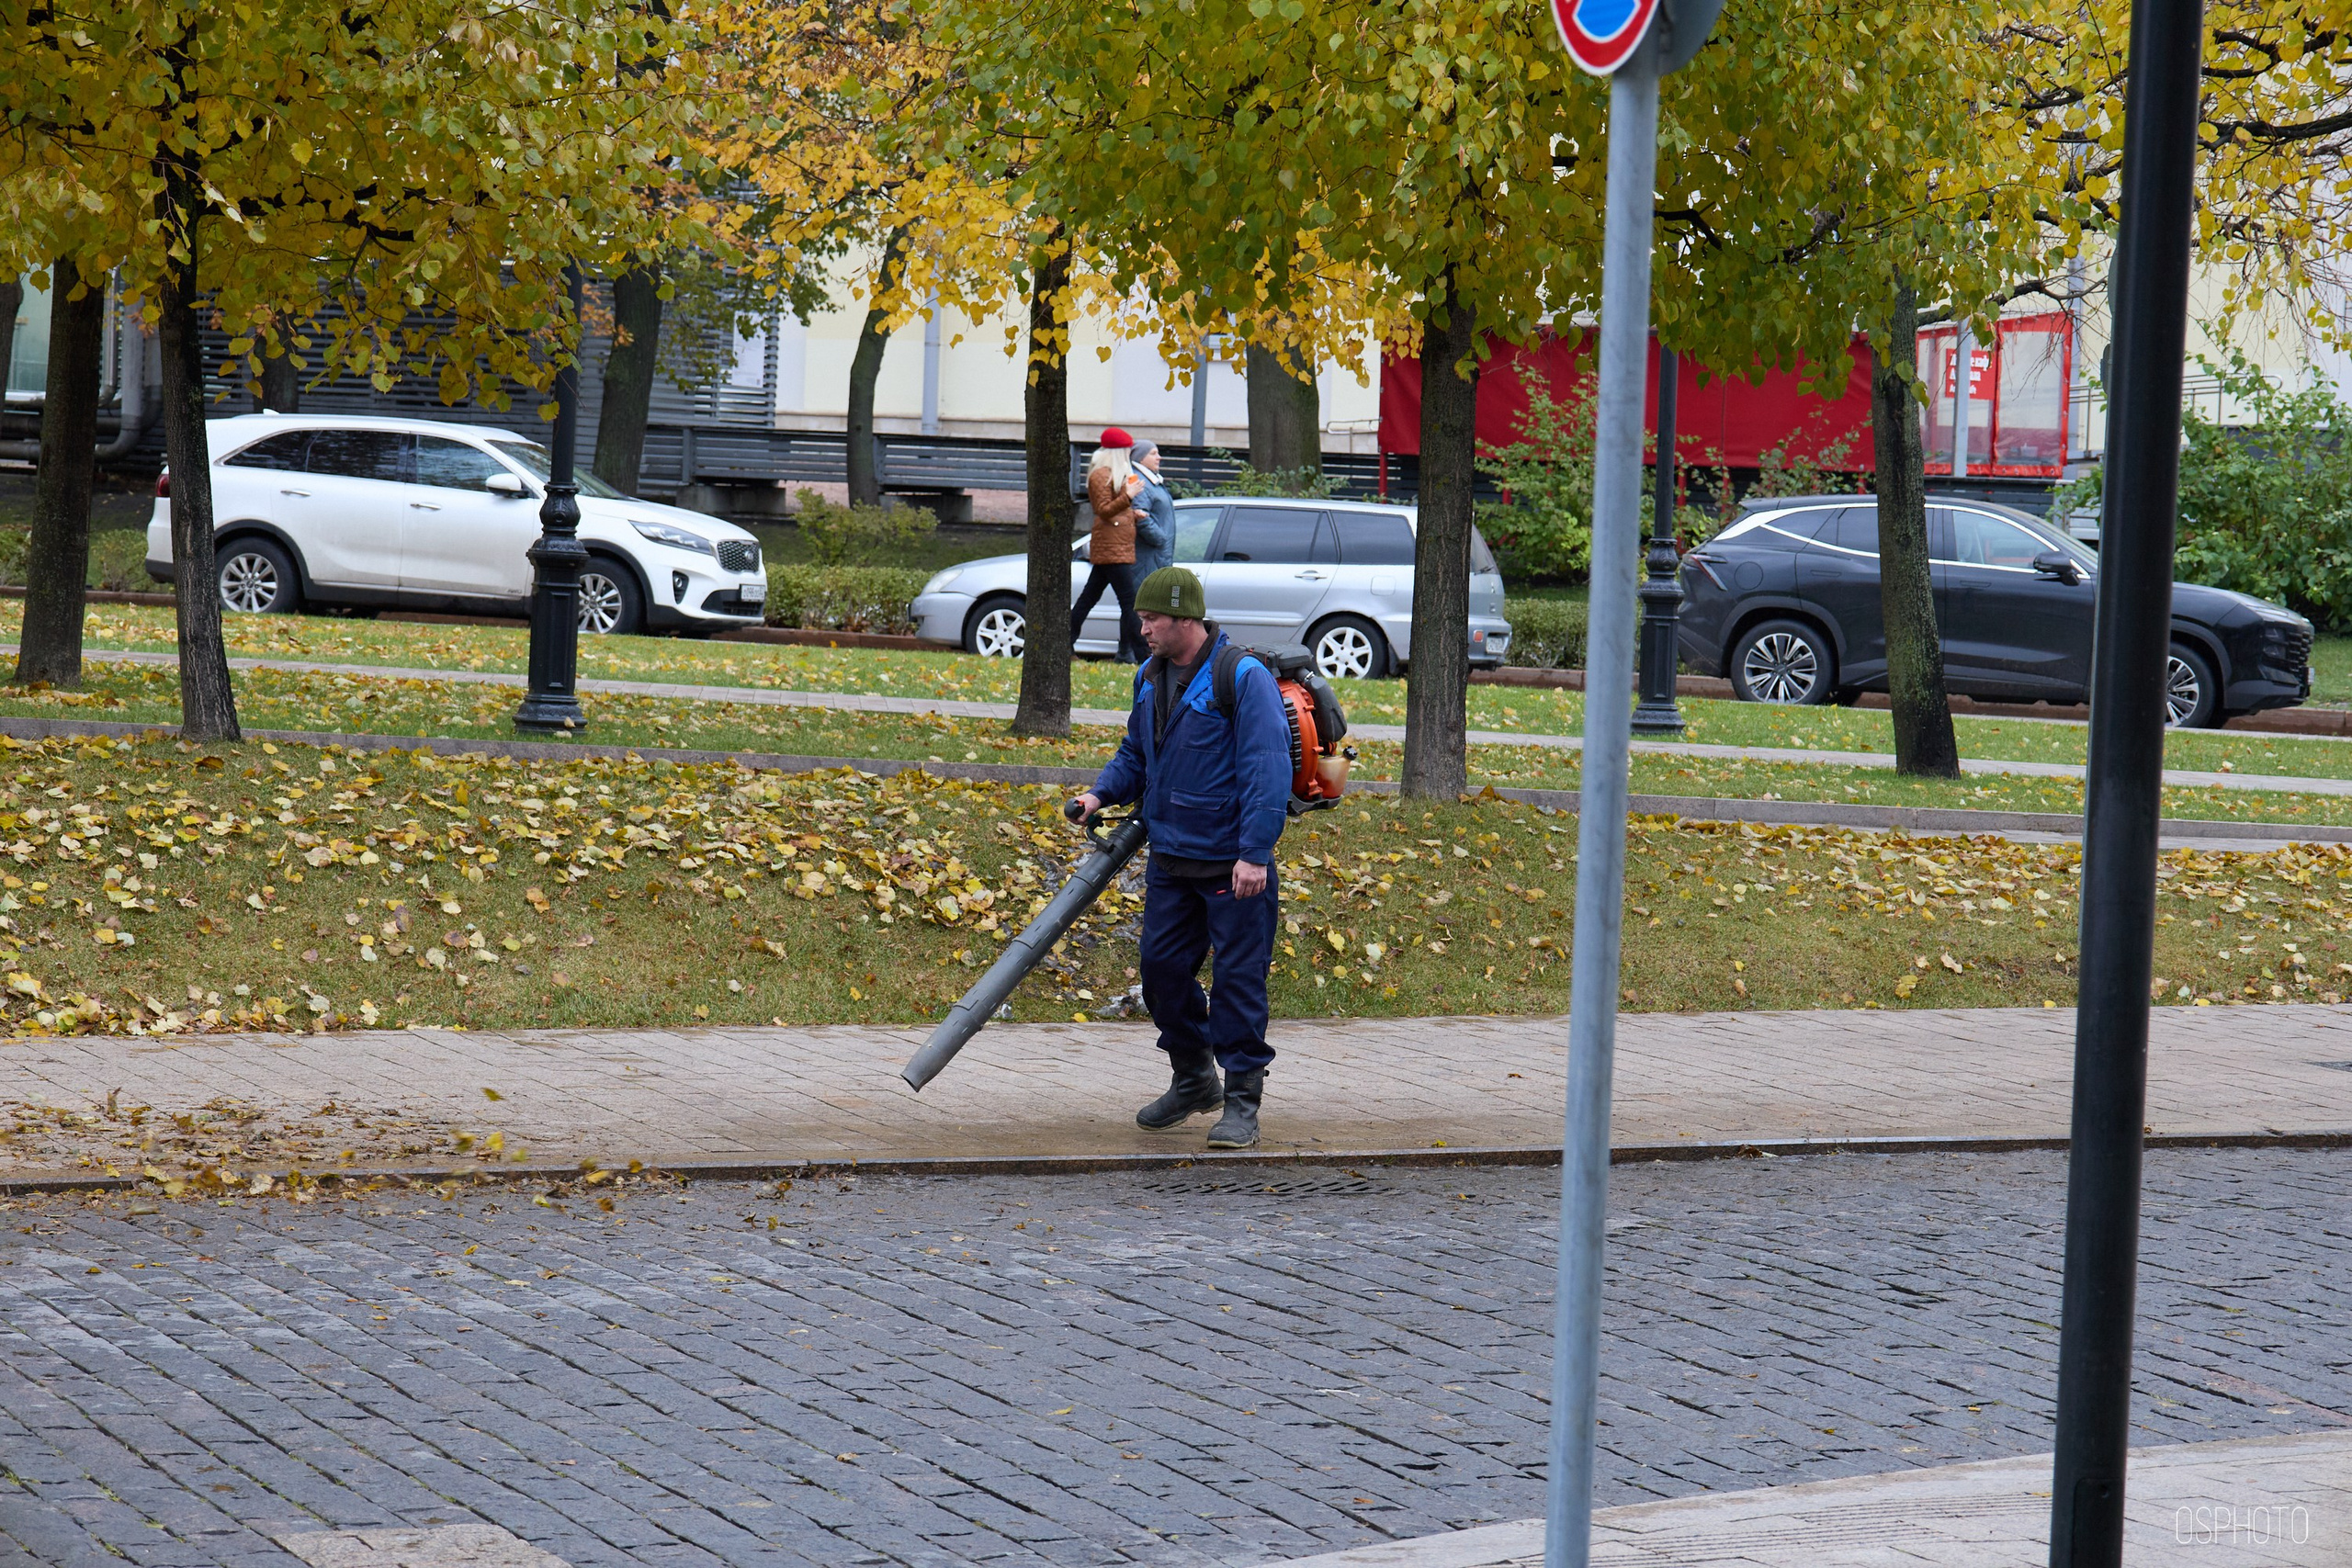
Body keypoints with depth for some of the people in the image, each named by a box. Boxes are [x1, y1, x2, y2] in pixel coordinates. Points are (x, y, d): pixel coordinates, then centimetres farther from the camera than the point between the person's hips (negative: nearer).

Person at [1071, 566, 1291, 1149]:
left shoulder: (1244, 678, -15)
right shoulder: (1152, 678, 10)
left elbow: (1267, 770, -19)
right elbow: (1136, 754, 23)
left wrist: (1255, 853, -25)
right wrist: (1101, 794, 3)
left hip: (1233, 865, -8)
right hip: (1169, 860, 8)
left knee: (1238, 977, -3)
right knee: (1162, 965, 11)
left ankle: (1242, 1100, 4)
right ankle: (1193, 1081, 28)